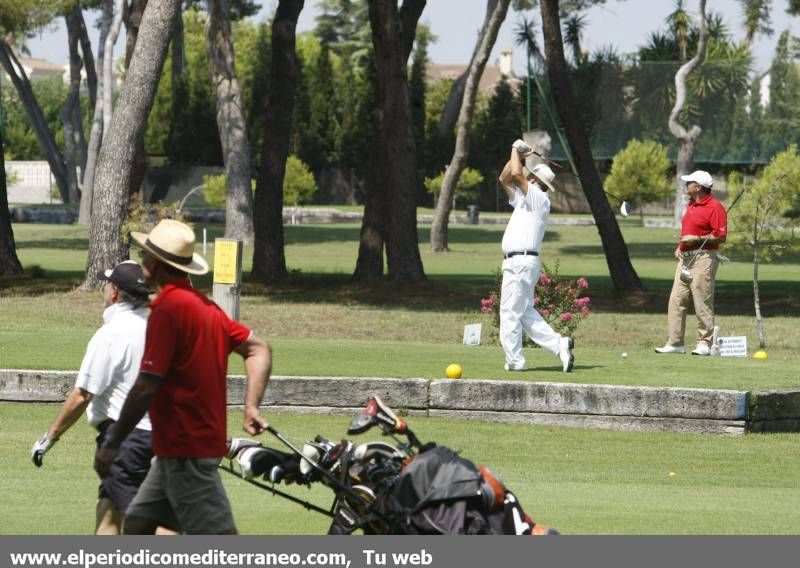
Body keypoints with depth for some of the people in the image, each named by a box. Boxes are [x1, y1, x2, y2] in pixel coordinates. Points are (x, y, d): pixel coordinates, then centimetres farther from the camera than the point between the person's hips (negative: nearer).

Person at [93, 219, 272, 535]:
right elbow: (258, 349, 16)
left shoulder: (167, 307, -17)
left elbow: (146, 387, -21)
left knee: (220, 541, -9)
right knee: (137, 522, 15)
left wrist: (111, 444, -13)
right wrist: (252, 406, 9)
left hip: (185, 447, -10)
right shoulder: (203, 304, 12)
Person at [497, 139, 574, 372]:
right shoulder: (524, 199, 20)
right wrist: (517, 156, 16)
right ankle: (560, 345, 9)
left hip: (521, 263, -10)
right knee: (526, 312, 13)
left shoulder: (540, 199, -8)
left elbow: (516, 174, -20)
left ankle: (514, 360, -4)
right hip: (517, 262, 10)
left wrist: (517, 151, -4)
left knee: (510, 312, -6)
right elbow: (505, 179, 26)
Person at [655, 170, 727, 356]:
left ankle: (704, 344, -1)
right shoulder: (691, 205, 19)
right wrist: (680, 247, 16)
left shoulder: (714, 207, -10)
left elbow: (721, 237, -15)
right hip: (685, 257, 9)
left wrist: (697, 239, -21)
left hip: (703, 258, -9)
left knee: (703, 303, -6)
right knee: (676, 301, 3)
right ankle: (675, 343, 5)